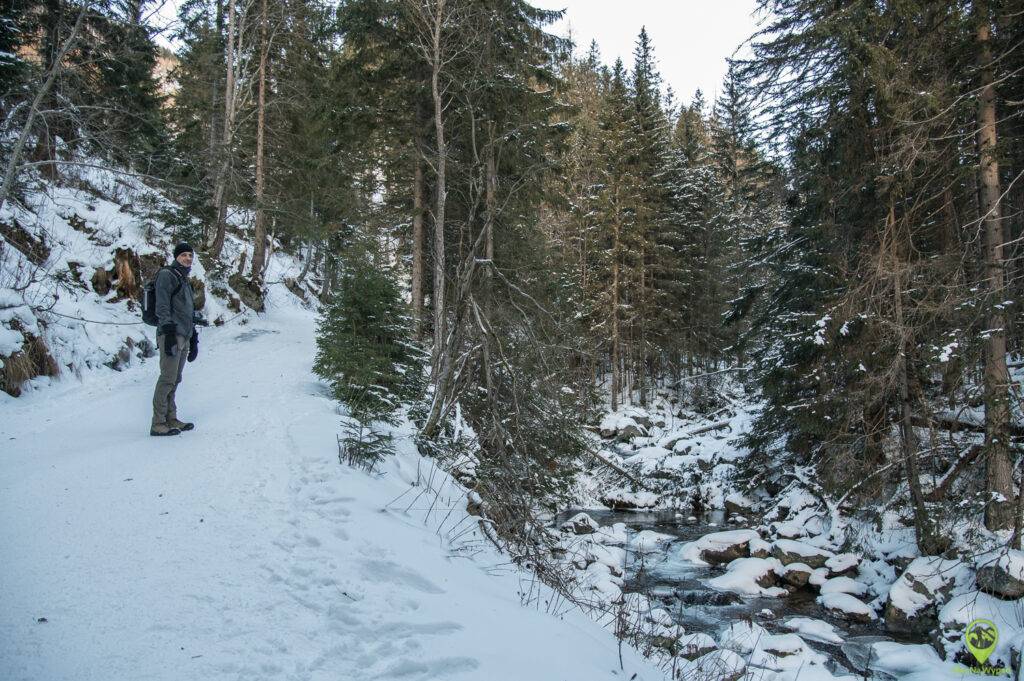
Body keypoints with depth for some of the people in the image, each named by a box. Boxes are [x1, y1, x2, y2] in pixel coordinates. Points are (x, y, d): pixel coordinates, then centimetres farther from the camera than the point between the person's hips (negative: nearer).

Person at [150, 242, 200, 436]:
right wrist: (169, 333, -20)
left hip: (184, 337, 9)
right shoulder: (166, 275, -1)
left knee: (175, 380, 9)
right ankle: (158, 424, -11)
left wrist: (193, 340, 23)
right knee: (168, 378, -12)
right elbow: (162, 306, -11)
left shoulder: (185, 281, 26)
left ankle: (171, 419, 12)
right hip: (171, 335, -9)